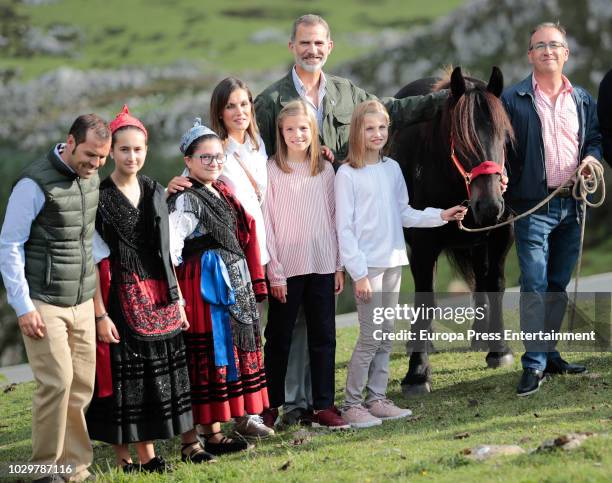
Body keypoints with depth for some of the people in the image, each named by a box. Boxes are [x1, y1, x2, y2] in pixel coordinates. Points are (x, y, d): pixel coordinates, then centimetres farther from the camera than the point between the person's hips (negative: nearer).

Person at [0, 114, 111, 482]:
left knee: (82, 385, 5)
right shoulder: (35, 183, -13)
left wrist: (97, 293, 17)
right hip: (43, 304, -7)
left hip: (82, 303, 7)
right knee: (57, 382, -12)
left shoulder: (92, 178, 8)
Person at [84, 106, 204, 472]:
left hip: (159, 298, 6)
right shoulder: (99, 198, -9)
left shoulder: (155, 193, 9)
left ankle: (148, 452, 15)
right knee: (126, 376, -2)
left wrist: (178, 299, 10)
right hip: (121, 299, -5)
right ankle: (125, 456, 7)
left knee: (162, 372, 7)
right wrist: (101, 314, -16)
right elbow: (92, 262, -11)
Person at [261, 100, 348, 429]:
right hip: (286, 267, -3)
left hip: (322, 266, 4)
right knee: (279, 338, 6)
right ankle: (271, 405, 15)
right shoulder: (271, 170, -5)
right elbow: (266, 223, -6)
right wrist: (274, 272, -9)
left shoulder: (325, 170, 7)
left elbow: (333, 219, 10)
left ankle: (323, 407, 9)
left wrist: (339, 265, 6)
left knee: (324, 337, 4)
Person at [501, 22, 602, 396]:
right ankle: (535, 364, -5)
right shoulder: (513, 100, -2)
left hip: (573, 203, 4)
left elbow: (595, 138, 19)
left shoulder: (583, 100, 11)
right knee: (535, 285, -8)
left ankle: (548, 353, 22)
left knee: (559, 284, 12)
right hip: (533, 205, -4)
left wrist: (592, 157, -3)